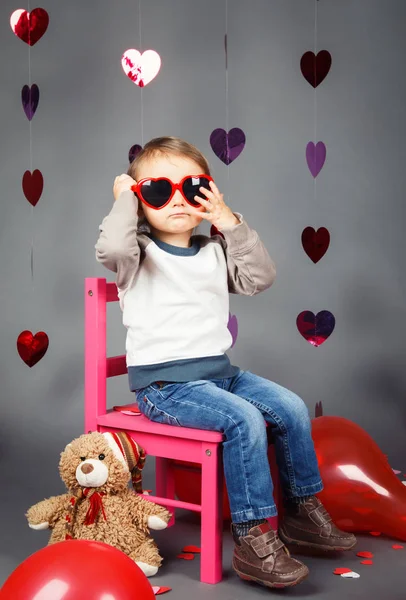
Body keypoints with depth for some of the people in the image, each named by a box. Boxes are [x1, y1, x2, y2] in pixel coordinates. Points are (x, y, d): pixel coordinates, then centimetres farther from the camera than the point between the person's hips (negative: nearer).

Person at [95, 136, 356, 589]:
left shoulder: (213, 251, 14)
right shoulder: (140, 253, -6)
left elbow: (260, 278, 8)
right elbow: (111, 248, -29)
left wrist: (231, 224, 1)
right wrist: (124, 200, -12)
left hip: (219, 371, 7)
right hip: (163, 384, -7)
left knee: (292, 409, -1)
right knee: (244, 420, -27)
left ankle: (303, 510, 17)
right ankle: (254, 539, -17)